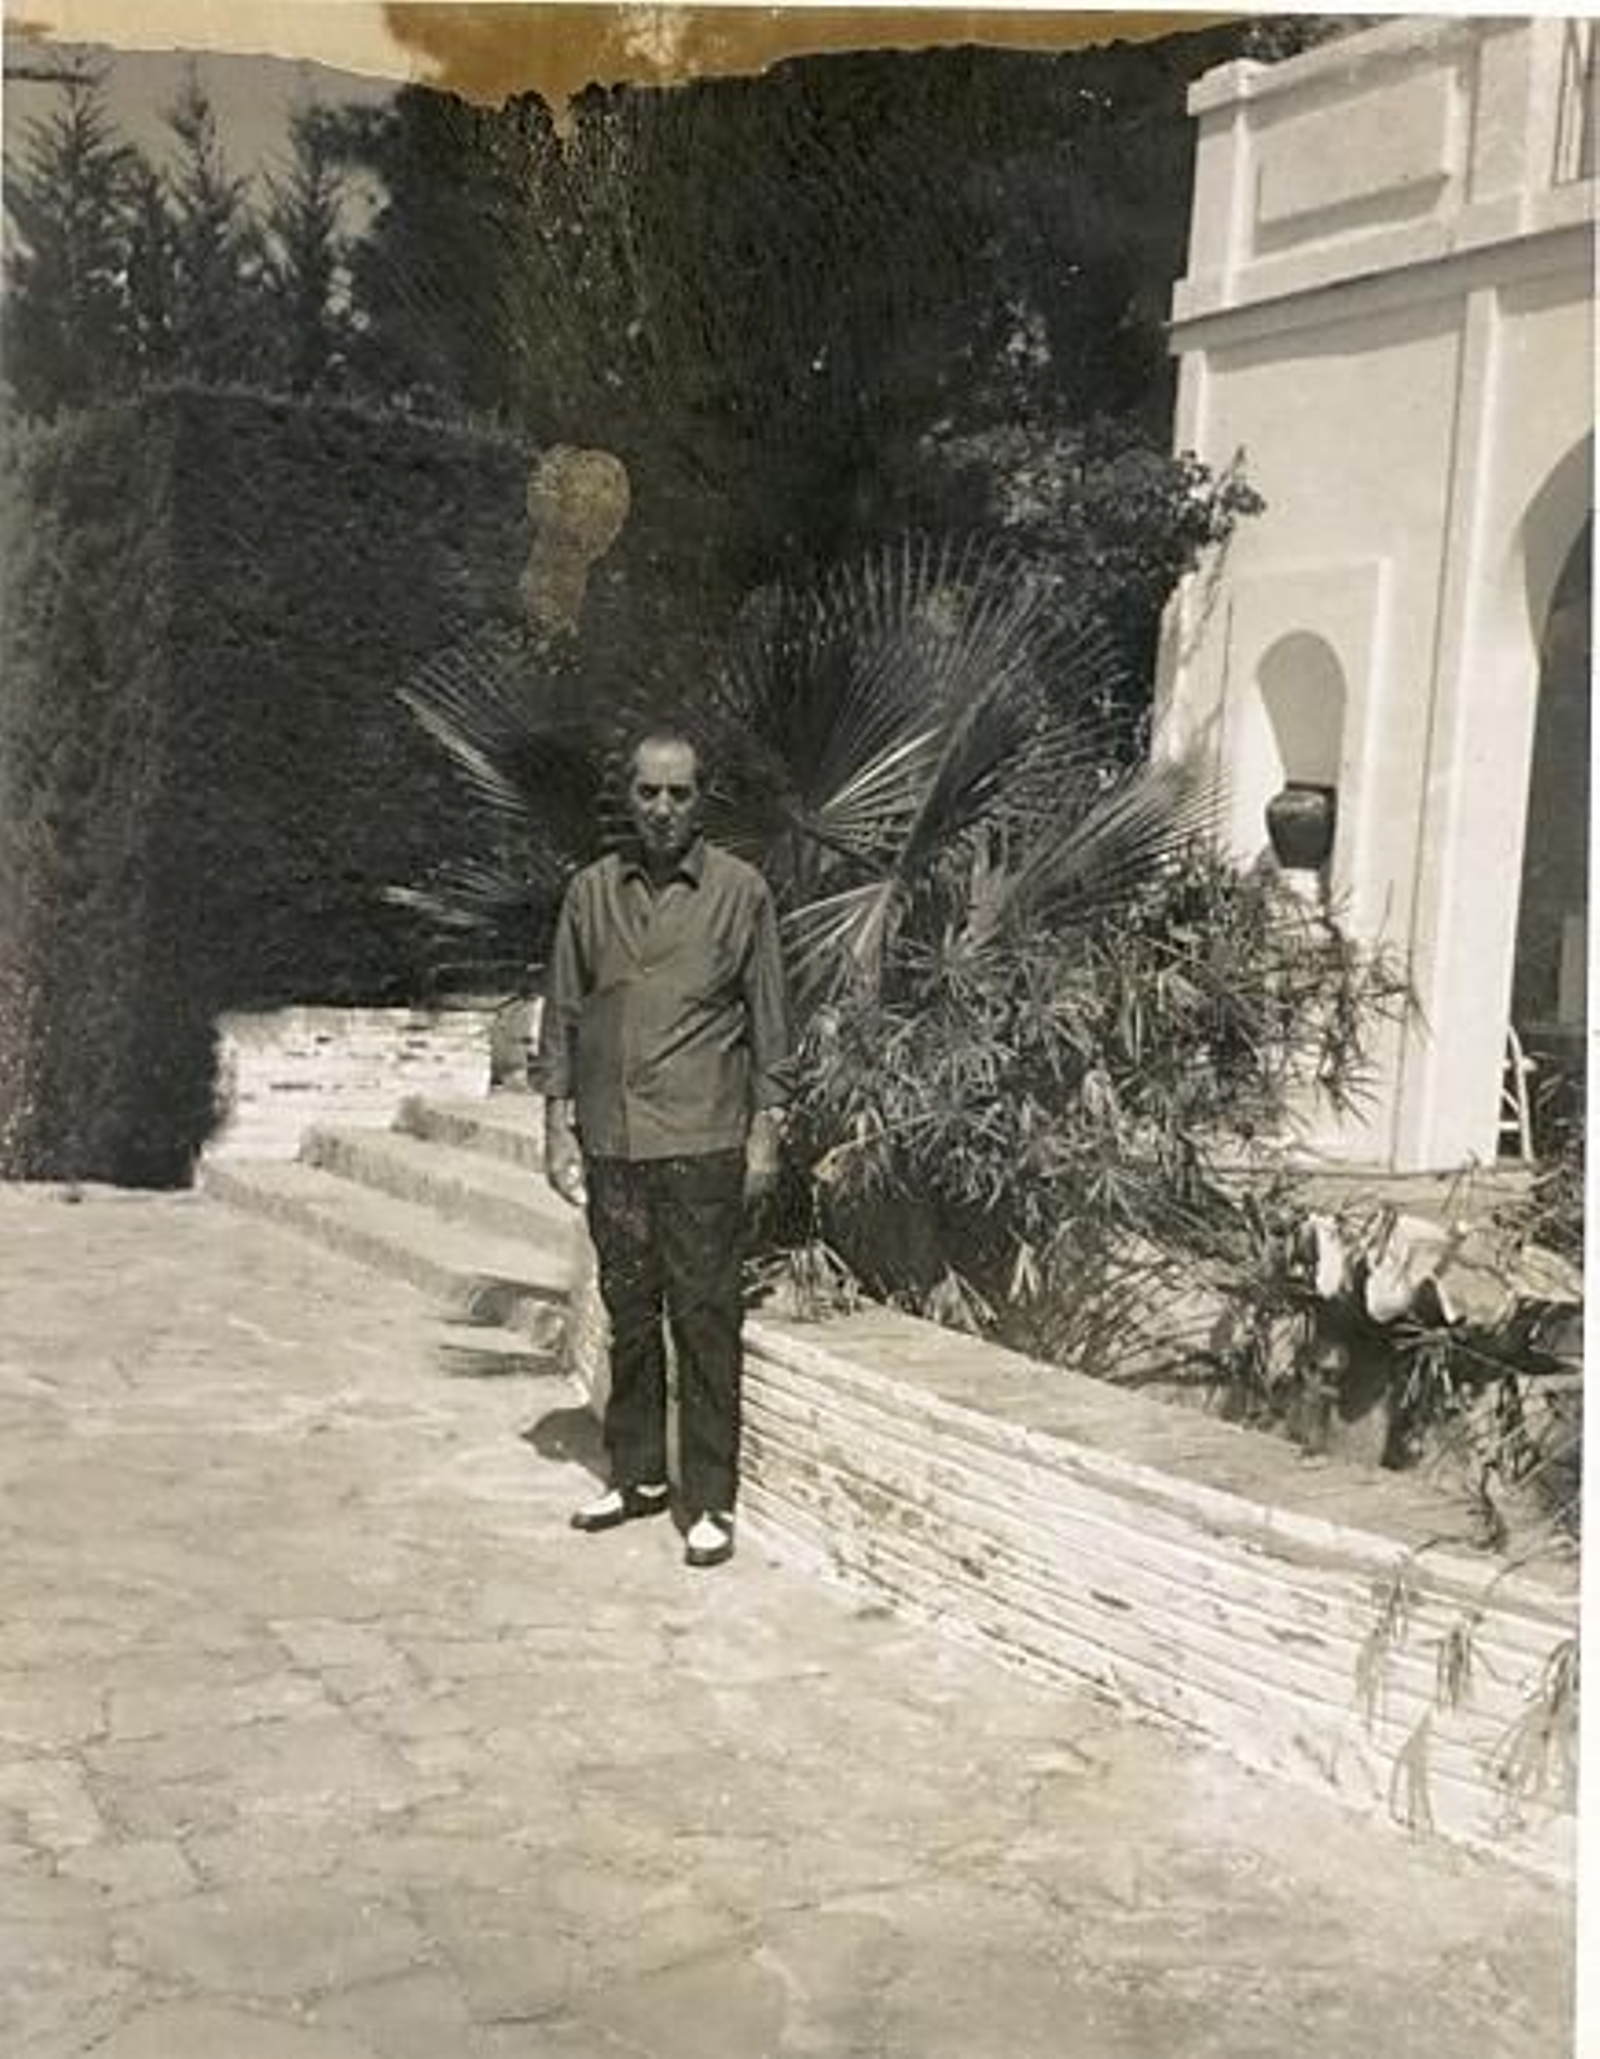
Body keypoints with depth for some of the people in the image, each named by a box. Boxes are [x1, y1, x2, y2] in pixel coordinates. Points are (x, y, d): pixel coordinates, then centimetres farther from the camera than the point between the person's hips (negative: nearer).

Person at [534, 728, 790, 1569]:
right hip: (611, 1144, 3)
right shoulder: (591, 892, 7)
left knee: (705, 1324, 0)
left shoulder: (741, 891, -1)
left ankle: (711, 1501, 8)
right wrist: (559, 1127, 5)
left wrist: (766, 1130, -3)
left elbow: (768, 1019, 1)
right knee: (628, 1316, 12)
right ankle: (637, 1476, 26)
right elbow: (562, 1013, 10)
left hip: (703, 1145, -3)